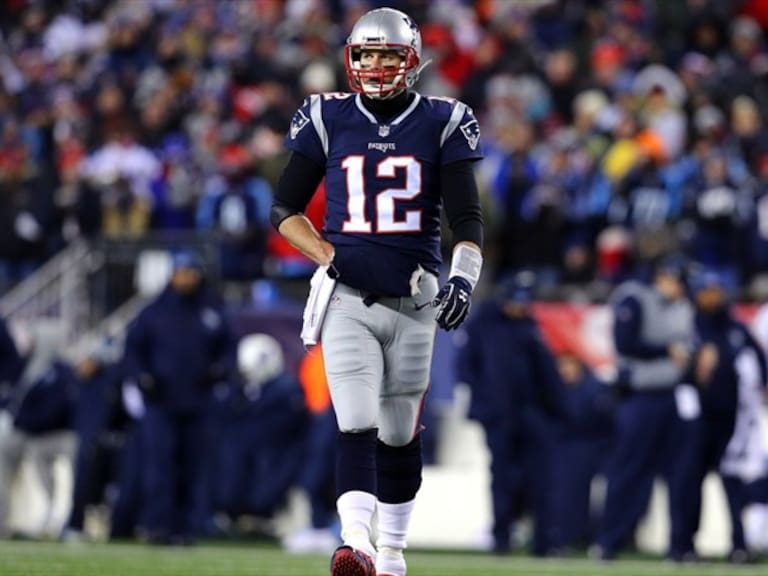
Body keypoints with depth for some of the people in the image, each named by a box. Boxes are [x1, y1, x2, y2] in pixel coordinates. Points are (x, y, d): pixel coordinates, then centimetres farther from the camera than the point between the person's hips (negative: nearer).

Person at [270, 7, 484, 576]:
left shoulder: (441, 124, 2)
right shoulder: (329, 120, 4)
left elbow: (467, 217, -3)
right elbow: (284, 209, 9)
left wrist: (463, 276, -21)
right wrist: (328, 255, -8)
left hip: (413, 302, 1)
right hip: (348, 299, -1)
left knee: (400, 435, 10)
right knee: (357, 426, -16)